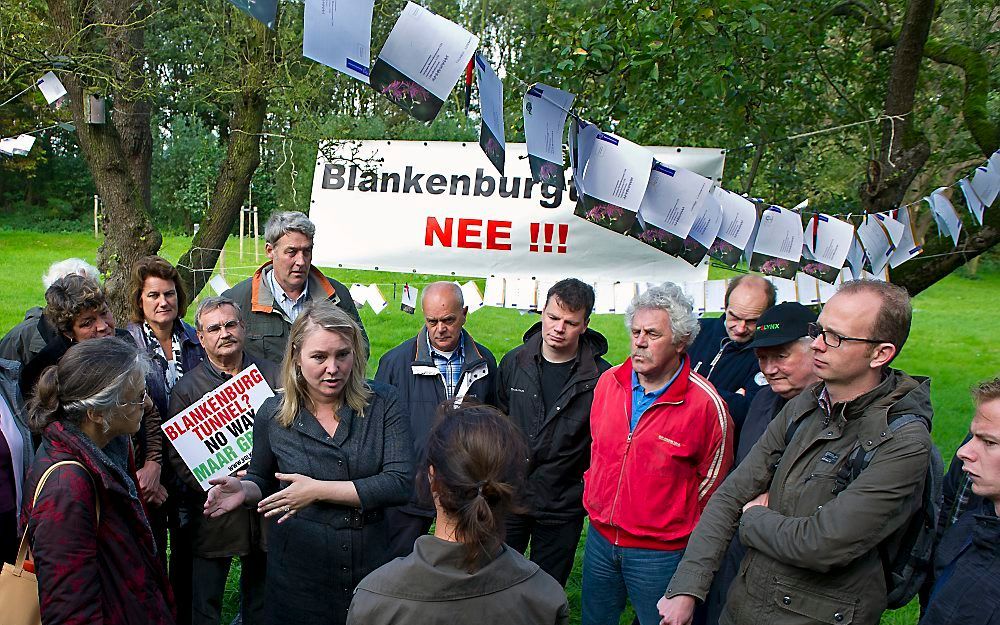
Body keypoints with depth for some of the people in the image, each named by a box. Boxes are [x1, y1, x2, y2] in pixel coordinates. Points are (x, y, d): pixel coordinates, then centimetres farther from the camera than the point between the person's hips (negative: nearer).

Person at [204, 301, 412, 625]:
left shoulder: (383, 402, -10)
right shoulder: (272, 413, -6)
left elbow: (400, 483, -16)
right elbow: (261, 480, 10)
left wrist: (319, 490, -21)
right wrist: (242, 489, -14)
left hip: (370, 567, 0)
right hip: (297, 571, 0)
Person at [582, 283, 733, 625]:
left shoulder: (706, 404, -18)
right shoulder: (609, 381, -2)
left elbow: (712, 481, -5)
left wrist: (673, 525, 2)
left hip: (659, 553, -5)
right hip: (599, 537, 5)